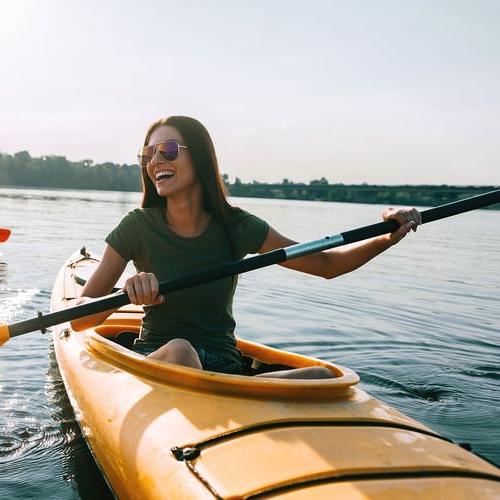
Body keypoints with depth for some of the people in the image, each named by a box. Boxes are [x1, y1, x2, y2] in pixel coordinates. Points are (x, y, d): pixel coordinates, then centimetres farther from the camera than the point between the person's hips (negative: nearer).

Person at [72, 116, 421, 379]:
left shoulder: (236, 227, 0)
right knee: (180, 350, -38)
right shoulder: (139, 227, -4)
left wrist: (387, 238, -9)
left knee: (324, 378, -24)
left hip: (224, 369, 2)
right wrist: (127, 293, -29)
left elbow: (325, 264, 8)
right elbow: (78, 318, -8)